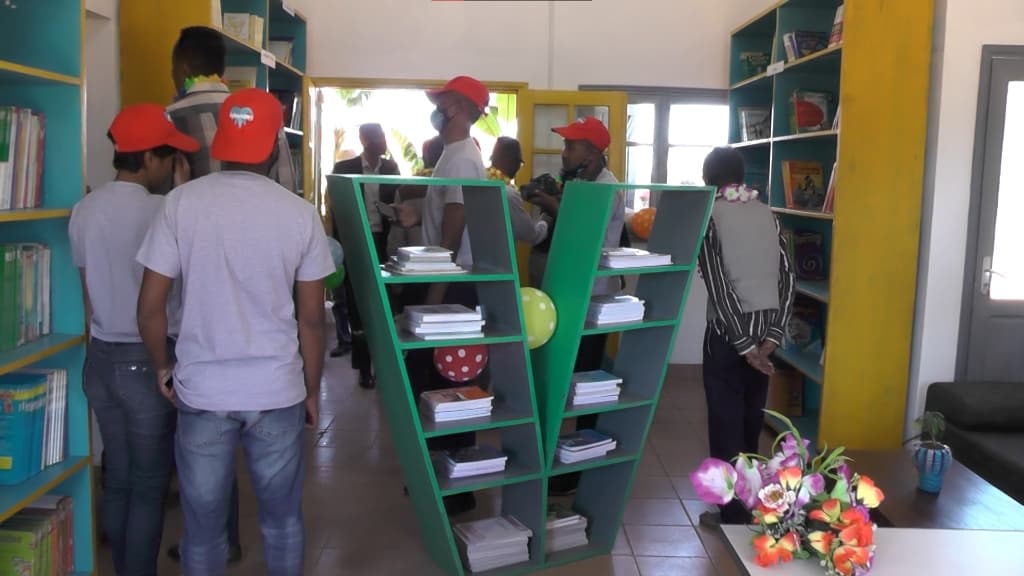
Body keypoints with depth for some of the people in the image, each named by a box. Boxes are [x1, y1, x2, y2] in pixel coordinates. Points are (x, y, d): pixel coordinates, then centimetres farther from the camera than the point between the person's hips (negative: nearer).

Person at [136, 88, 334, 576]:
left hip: (202, 391, 0)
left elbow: (150, 307, -5)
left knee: (203, 525, 15)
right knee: (282, 519, 17)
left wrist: (162, 365, 14)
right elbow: (311, 318, -1)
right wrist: (312, 389, 12)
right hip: (278, 390, 0)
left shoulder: (181, 202, -5)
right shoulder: (300, 213, -5)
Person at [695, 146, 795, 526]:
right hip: (766, 329, 6)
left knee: (726, 423, 5)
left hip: (729, 332, -6)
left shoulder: (709, 216, -8)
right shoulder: (767, 214, 8)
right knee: (751, 420, 19)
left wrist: (744, 346, -13)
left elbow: (719, 287, -15)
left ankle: (733, 514, 14)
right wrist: (772, 337, -4)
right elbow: (787, 278, 1)